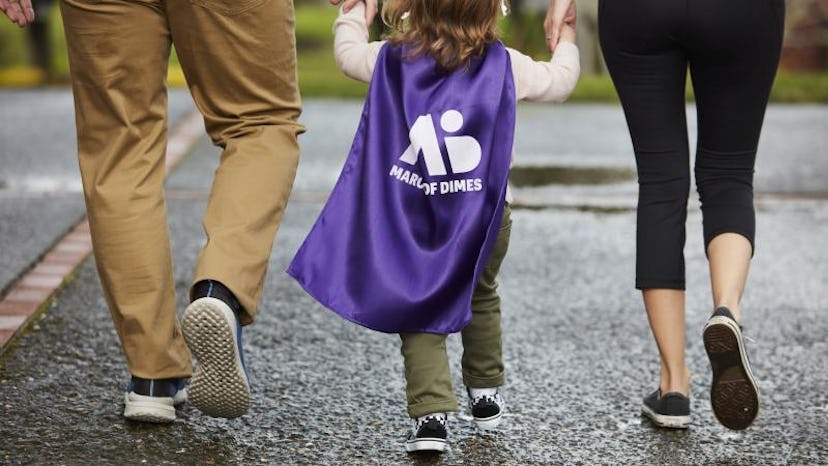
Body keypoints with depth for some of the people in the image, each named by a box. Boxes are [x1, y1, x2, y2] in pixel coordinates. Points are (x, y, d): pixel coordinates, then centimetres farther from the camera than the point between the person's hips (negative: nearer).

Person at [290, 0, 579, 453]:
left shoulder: (390, 60, -1)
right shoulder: (505, 65, -3)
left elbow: (347, 53, 18)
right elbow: (558, 81, 11)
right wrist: (567, 41, 31)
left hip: (411, 221, -1)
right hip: (483, 217, 1)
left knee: (420, 315, 7)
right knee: (480, 296, 26)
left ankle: (431, 414, -10)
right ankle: (485, 392, 39)